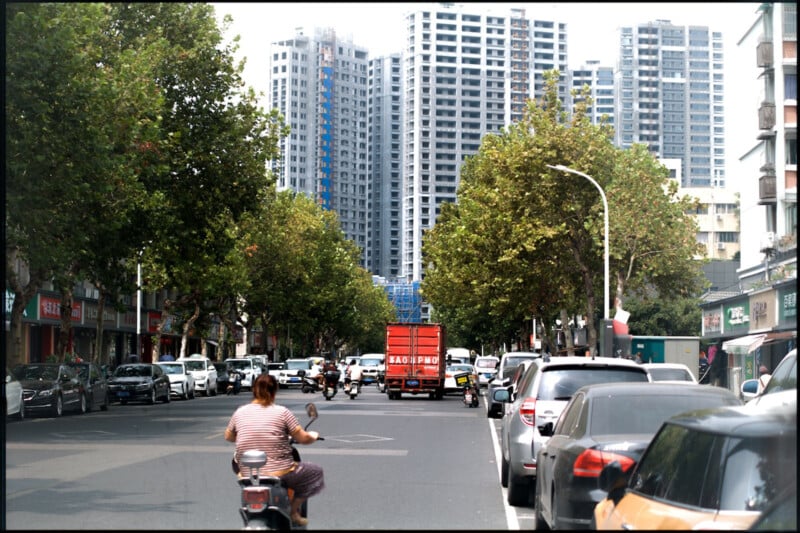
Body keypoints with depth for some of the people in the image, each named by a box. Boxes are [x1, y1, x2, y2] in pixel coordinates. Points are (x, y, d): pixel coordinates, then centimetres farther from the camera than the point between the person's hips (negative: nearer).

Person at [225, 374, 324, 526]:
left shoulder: (240, 412, 2)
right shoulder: (282, 412, -7)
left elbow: (228, 437, 18)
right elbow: (303, 438, -3)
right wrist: (314, 436, 19)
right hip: (280, 473, -4)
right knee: (316, 472, 20)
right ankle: (293, 510, 13)